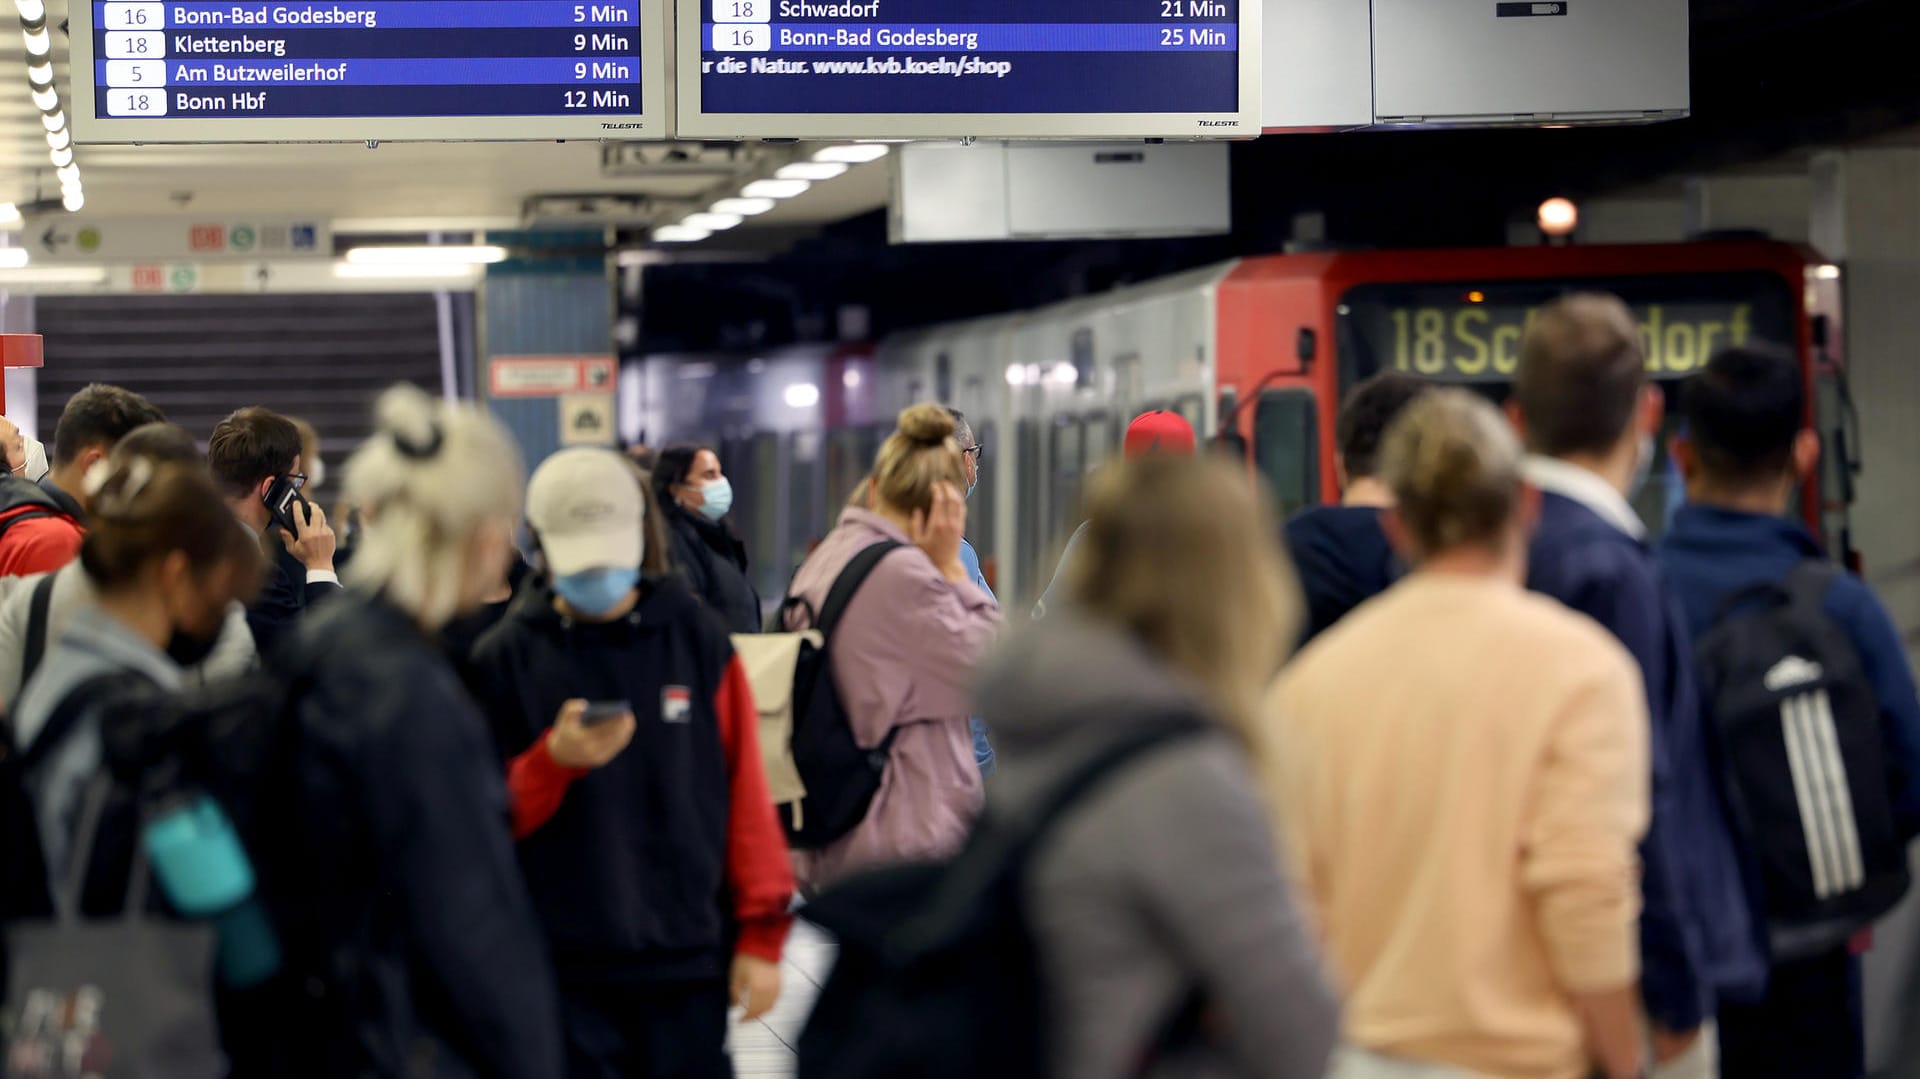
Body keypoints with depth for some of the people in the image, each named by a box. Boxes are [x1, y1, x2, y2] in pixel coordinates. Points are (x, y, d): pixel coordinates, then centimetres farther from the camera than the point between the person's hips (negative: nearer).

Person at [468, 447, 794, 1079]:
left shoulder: (695, 637, 3)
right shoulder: (505, 659, 2)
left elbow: (744, 787, 4)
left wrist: (760, 932, 1)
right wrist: (554, 761, -17)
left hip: (688, 954, 1)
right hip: (565, 963, -1)